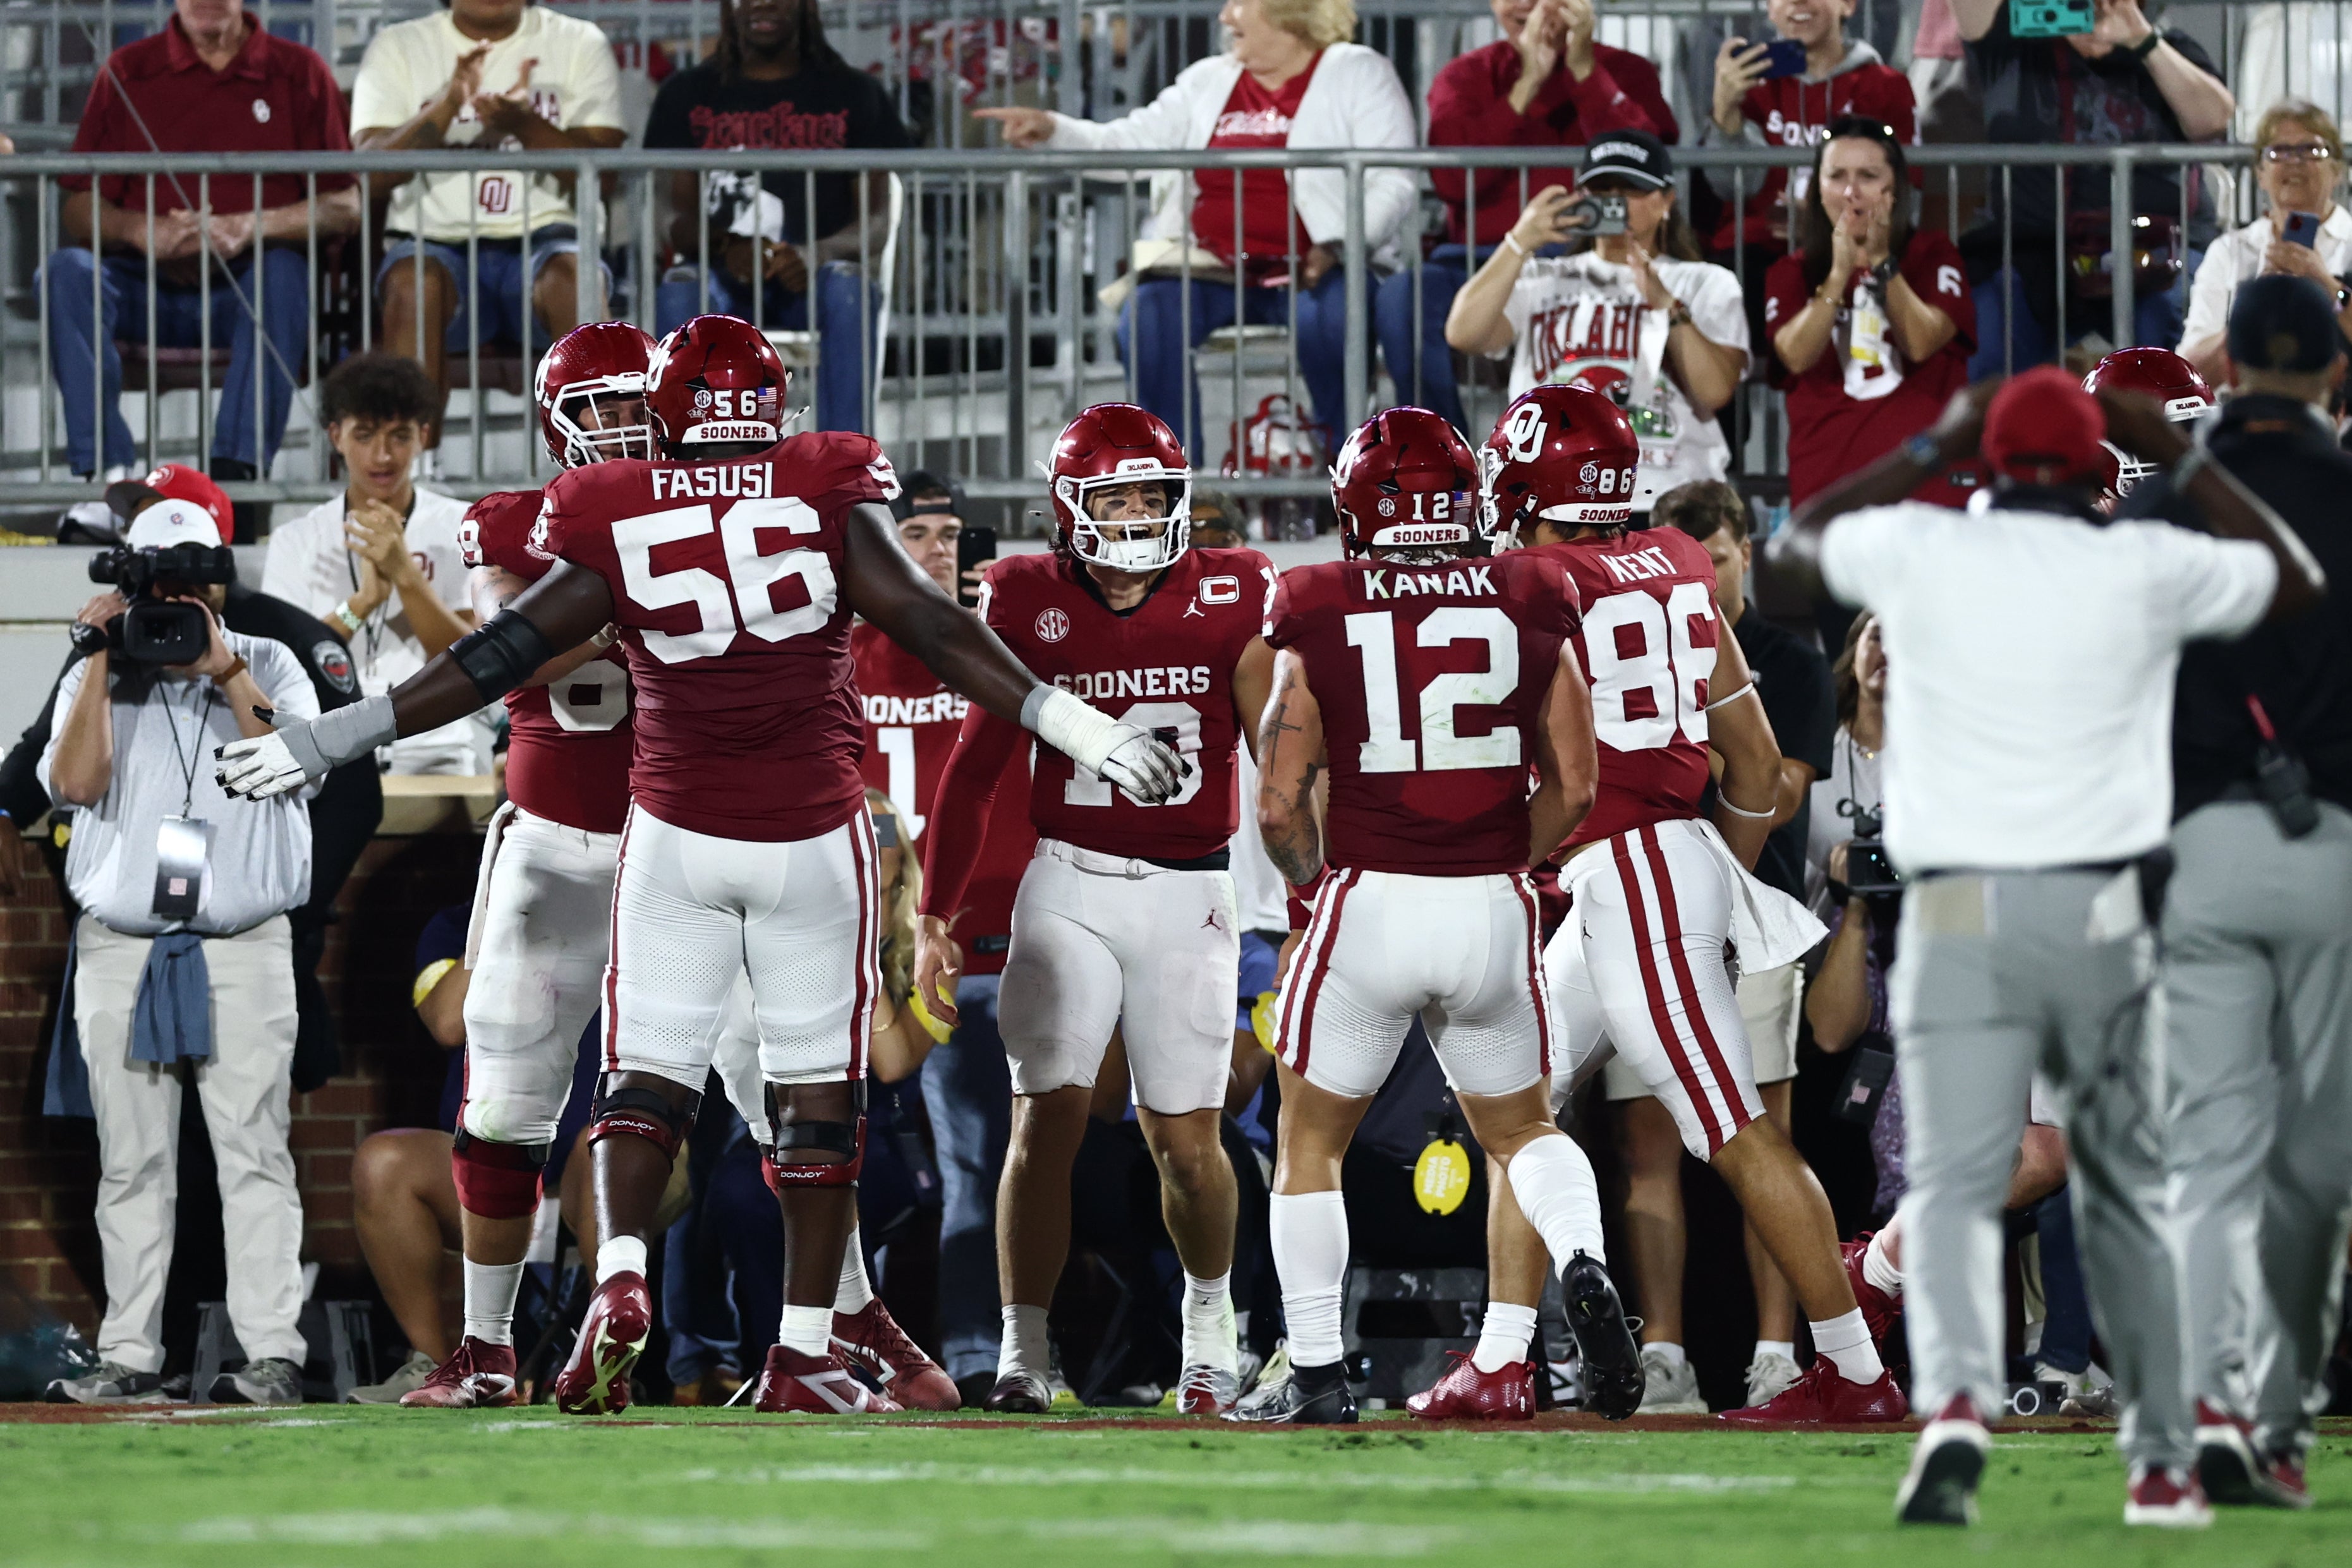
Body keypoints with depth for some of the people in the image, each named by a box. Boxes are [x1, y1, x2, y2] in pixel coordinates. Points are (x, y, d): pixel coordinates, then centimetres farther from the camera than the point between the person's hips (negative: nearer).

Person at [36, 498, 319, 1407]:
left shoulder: (267, 668, 10)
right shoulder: (98, 680, 13)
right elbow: (75, 782, -4)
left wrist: (222, 670, -10)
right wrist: (104, 660, -5)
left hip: (243, 948, -2)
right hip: (121, 948, 2)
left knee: (254, 1151, -9)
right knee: (131, 1160, 1)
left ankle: (272, 1354, -13)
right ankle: (130, 1358, 3)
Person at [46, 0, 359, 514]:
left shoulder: (298, 72, 7)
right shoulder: (127, 72, 10)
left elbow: (345, 207, -1)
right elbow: (77, 210, 4)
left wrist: (251, 228, -19)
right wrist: (141, 231, -19)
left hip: (252, 291, -1)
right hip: (153, 288, 1)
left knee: (283, 268, -34)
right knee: (65, 273, -27)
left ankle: (237, 470, -41)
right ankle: (105, 475, -35)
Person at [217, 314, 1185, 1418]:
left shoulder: (615, 524, -2)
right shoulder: (829, 498, -3)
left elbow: (497, 657, -2)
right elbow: (931, 631, -7)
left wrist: (327, 743, 4)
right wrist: (1077, 731, -4)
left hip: (677, 833, 0)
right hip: (813, 832, 0)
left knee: (646, 1074, 5)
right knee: (816, 1094, 7)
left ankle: (620, 1278, -21)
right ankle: (803, 1353, 5)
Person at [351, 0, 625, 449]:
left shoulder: (579, 43, 10)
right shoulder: (398, 47, 11)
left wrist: (525, 124, -19)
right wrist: (445, 106, -19)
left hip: (543, 239, 0)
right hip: (439, 245, 0)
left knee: (574, 276, -34)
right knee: (413, 281, -34)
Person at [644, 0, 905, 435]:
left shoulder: (853, 93, 12)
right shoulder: (689, 93, 14)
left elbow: (876, 223, 3)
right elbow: (675, 219, 6)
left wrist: (818, 254, -20)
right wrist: (727, 246, -19)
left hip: (815, 274, 0)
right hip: (723, 277, 0)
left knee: (848, 290, -36)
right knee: (678, 294, -35)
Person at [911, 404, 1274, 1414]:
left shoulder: (1229, 601, -2)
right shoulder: (1030, 605, -1)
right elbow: (975, 770, 6)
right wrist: (934, 917, 4)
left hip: (1189, 895, 0)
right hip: (1069, 888, 0)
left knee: (1184, 1138, 3)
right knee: (1048, 1115, -11)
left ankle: (1210, 1319, 30)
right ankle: (1023, 1357, -7)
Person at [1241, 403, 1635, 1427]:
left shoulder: (1319, 621, -4)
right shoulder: (1529, 611, 2)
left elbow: (1279, 805, -4)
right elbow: (1571, 786, 4)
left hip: (1367, 906, -2)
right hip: (1494, 910, 2)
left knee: (1310, 1143, 15)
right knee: (1521, 1129, 19)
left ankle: (1316, 1374, 12)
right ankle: (1583, 1265, -10)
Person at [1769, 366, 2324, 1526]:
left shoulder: (1919, 551, 3)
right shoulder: (2147, 569, 2)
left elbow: (1793, 545, 25)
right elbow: (2298, 582, 21)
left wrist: (1927, 451, 29)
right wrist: (2180, 458, 24)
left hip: (1955, 911, -1)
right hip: (2103, 909, 1)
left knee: (1951, 1182, -6)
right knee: (2124, 1190, 15)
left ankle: (1955, 1402, -32)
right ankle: (2162, 1462, 20)